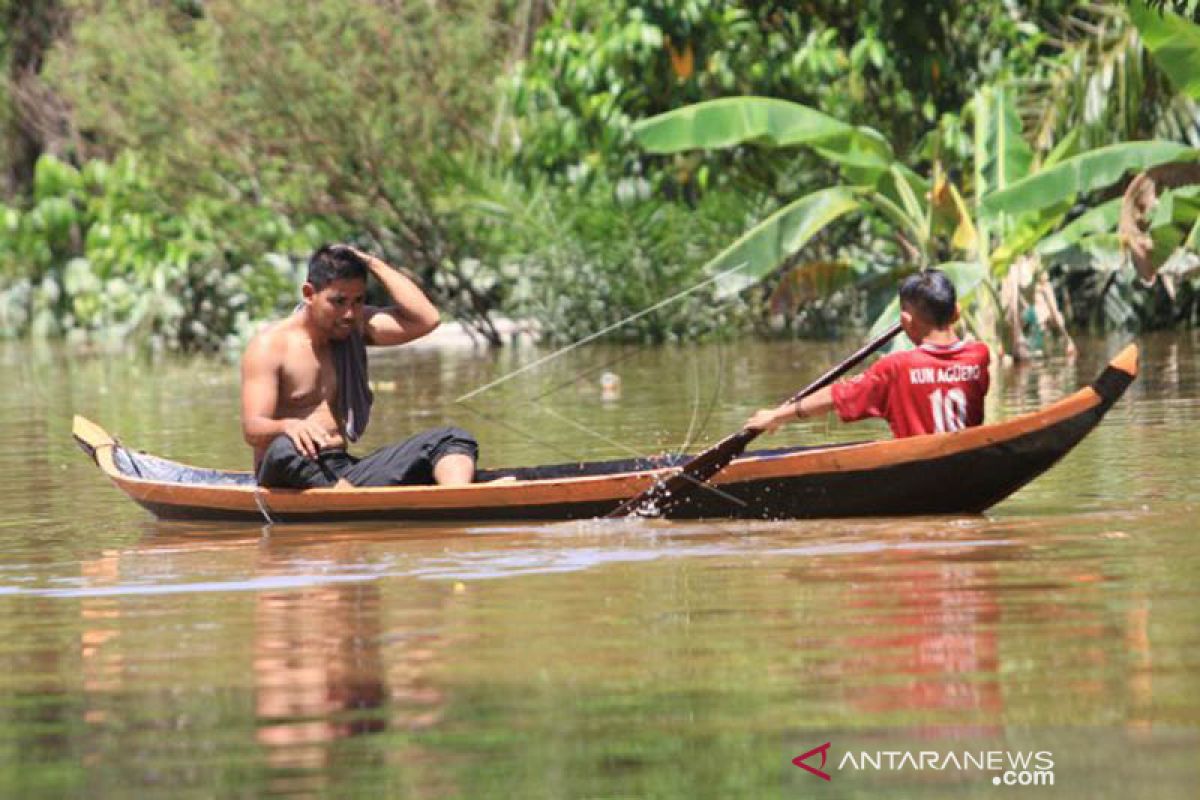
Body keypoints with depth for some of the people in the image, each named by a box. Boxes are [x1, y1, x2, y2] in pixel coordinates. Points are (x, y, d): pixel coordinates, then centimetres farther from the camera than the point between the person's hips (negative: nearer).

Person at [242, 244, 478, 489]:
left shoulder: (356, 327, 15)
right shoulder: (270, 345, -4)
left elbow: (425, 319, 0)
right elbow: (252, 429, -15)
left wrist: (373, 264, 3)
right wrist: (288, 426, -39)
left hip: (345, 474, 6)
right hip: (291, 477, -6)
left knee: (450, 439, -11)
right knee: (284, 449, -42)